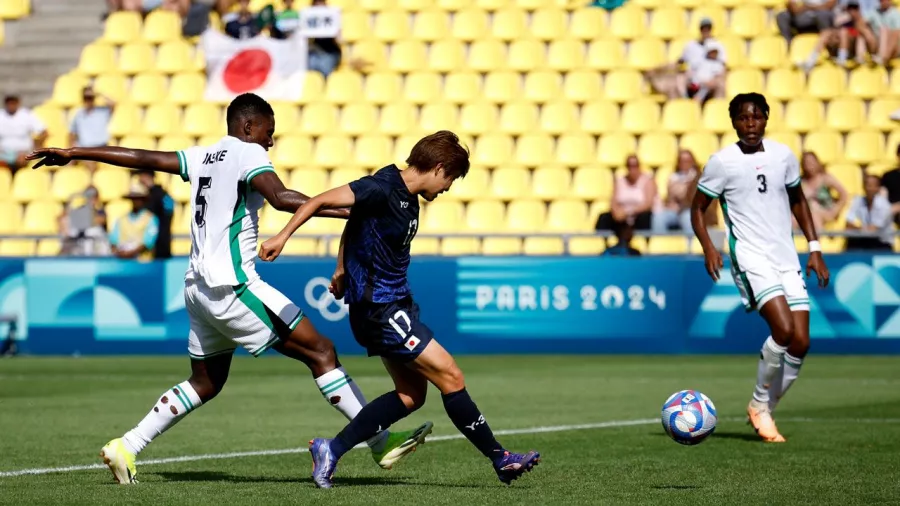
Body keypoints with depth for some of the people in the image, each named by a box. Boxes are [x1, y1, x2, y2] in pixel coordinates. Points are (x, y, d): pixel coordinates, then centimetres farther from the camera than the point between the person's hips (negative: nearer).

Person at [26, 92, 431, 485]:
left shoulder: (203, 156, 16)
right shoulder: (248, 153, -7)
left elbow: (139, 158, 21)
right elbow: (280, 198, -25)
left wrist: (73, 153, 30)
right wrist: (344, 211, -29)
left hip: (199, 287, 9)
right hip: (231, 285, -9)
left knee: (206, 382, 21)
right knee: (321, 352, -8)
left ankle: (125, 448, 19)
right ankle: (381, 443, -11)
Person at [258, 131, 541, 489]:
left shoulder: (407, 200, 10)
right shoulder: (382, 188, -18)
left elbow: (354, 222, 25)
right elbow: (321, 201, -20)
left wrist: (342, 270, 28)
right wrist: (282, 237, -24)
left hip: (393, 304, 10)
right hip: (378, 308, -10)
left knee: (411, 395, 8)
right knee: (450, 377, -7)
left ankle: (331, 451, 9)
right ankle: (500, 459, 2)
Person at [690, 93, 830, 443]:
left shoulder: (783, 155, 6)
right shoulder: (722, 162, -5)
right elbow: (697, 208, 3)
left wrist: (814, 248, 14)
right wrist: (708, 248, -13)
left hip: (787, 257, 5)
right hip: (750, 257, -5)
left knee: (801, 342, -3)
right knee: (784, 328, -24)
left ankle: (765, 410, 16)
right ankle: (759, 405, -3)